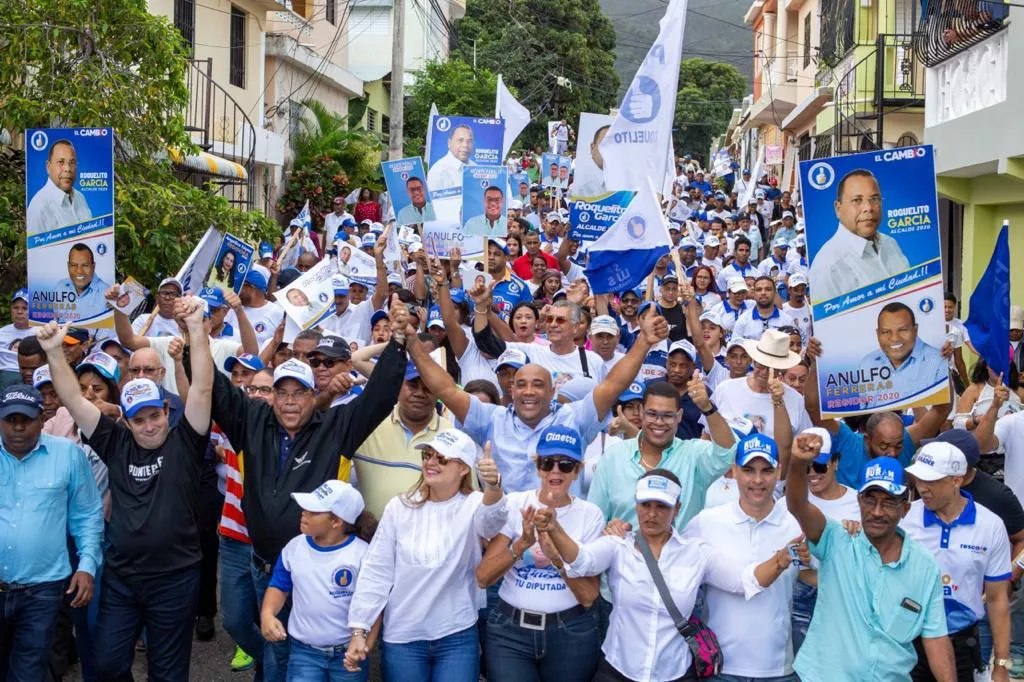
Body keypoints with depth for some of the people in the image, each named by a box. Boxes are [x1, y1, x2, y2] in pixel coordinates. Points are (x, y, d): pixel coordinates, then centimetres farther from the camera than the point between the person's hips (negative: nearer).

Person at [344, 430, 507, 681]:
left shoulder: (473, 506, -4)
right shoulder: (399, 507, 1)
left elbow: (492, 519, -29)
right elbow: (376, 572, 2)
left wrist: (492, 486, -50)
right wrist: (358, 630, -1)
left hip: (458, 638, -1)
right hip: (401, 638, 2)